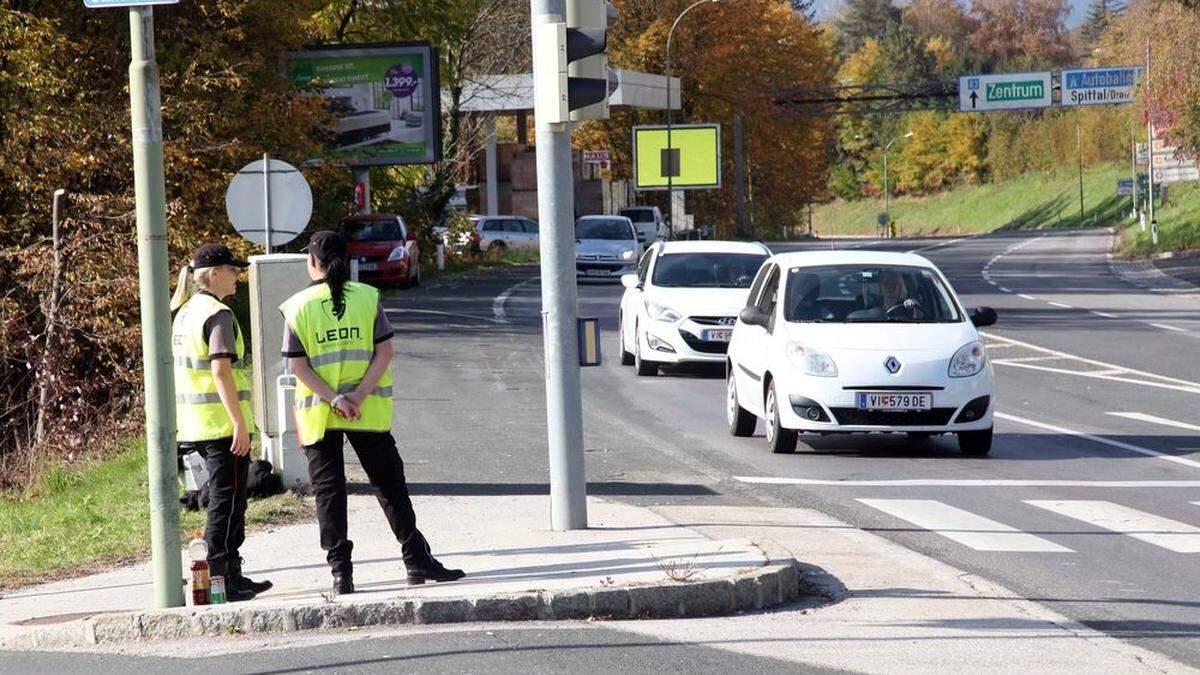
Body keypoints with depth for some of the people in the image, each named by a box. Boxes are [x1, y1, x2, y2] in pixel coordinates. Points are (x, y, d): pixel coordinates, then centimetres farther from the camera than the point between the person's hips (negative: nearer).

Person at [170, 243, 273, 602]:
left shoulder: (184, 313, 14)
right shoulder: (217, 314, -14)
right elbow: (221, 372, -21)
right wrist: (240, 423, -21)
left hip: (195, 424, 9)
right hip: (223, 423, -9)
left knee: (224, 501, 17)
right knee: (227, 503, -3)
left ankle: (232, 576, 22)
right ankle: (218, 580, -3)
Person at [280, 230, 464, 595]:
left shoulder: (298, 307, -3)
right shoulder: (367, 298, 0)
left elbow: (297, 365, -8)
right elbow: (384, 352, -6)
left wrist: (333, 399, -12)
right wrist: (359, 396, -11)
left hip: (317, 414, -1)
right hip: (369, 413, 1)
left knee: (328, 492, 4)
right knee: (389, 482, 10)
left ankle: (341, 572, -1)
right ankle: (417, 559, 10)